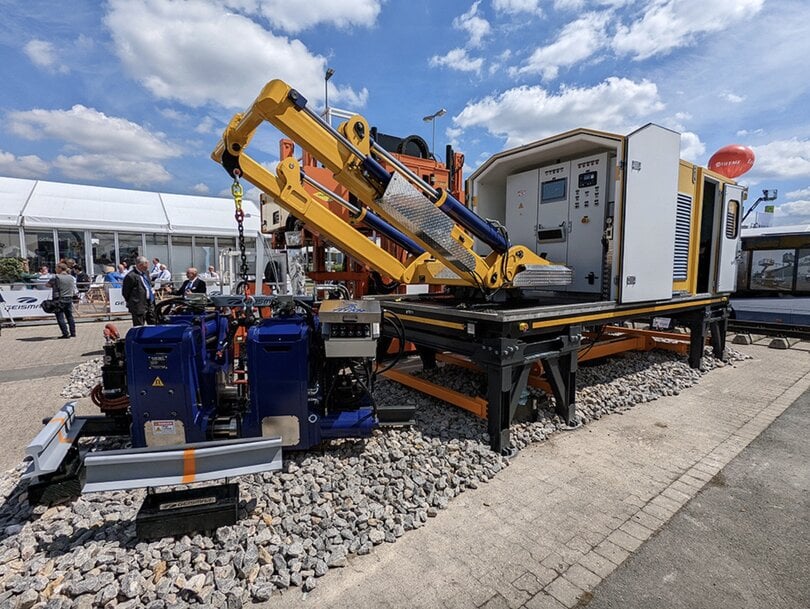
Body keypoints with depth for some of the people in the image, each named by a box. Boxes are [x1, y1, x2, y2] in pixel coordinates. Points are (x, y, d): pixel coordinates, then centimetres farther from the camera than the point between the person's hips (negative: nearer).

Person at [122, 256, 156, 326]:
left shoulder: (146, 272, 11)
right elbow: (125, 292, -10)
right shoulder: (131, 276, -15)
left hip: (150, 304, 8)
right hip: (139, 306, -8)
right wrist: (131, 303, -3)